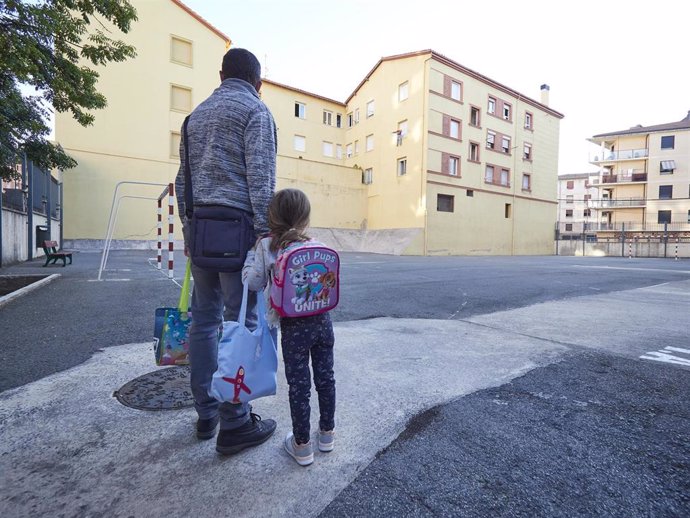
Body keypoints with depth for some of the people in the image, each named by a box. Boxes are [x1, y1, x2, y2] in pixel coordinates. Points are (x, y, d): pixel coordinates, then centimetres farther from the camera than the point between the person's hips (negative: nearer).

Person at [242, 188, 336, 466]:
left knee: (298, 385, 10)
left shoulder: (266, 246, -8)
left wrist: (252, 252, 8)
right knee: (325, 377, 17)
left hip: (293, 326, -2)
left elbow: (253, 282, -4)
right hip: (322, 320, 3)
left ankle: (302, 445, 26)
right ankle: (327, 433, 36)